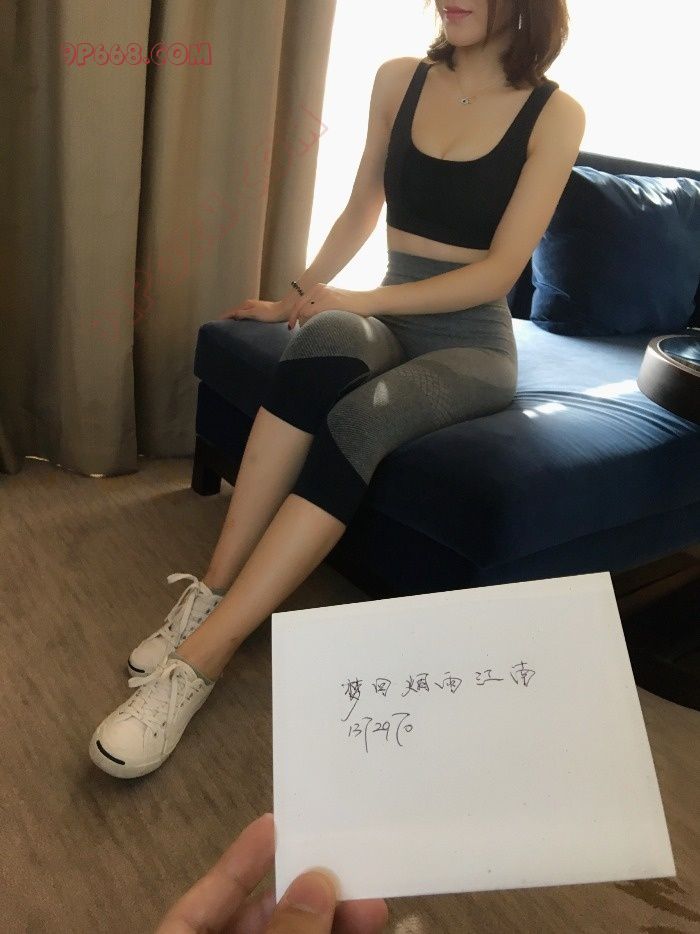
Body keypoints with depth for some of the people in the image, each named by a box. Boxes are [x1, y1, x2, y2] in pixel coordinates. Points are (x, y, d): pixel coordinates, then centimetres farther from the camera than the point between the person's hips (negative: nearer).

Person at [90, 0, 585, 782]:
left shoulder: (555, 114, -5)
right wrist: (302, 292, 17)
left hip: (473, 344, -3)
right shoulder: (398, 80, 7)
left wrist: (357, 299, -18)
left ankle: (202, 652, -33)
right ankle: (210, 589, -32)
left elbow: (499, 270, -12)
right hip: (383, 317, 3)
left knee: (357, 420, -35)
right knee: (321, 344, -34)